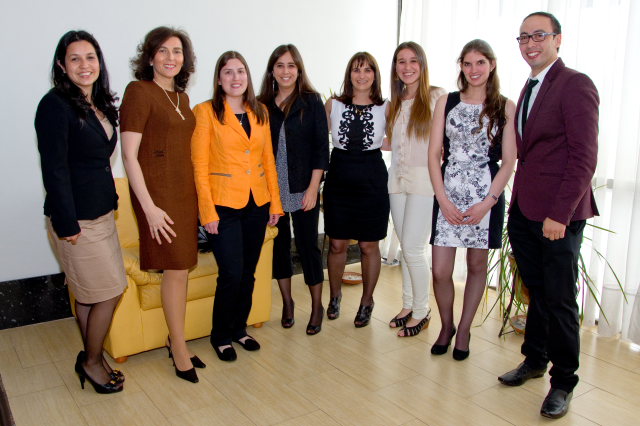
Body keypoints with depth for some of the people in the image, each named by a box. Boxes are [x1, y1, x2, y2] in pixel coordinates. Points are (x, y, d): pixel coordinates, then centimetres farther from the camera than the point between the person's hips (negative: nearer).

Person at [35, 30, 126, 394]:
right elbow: (54, 168, -18)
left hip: (102, 213, 8)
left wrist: (112, 201, 14)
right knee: (109, 292, -1)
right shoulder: (56, 105, -14)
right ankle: (92, 362, 20)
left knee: (88, 294, 16)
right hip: (77, 219, -8)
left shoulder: (100, 104, 10)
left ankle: (91, 358, 30)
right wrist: (67, 224, -19)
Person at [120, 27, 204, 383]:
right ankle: (179, 347, 13)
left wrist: (197, 197, 14)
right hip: (159, 193, -7)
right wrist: (149, 207, -17)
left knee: (181, 268, 10)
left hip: (185, 192, 7)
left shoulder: (181, 97, 13)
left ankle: (176, 339, 24)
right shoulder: (139, 92, -9)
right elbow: (129, 154, -13)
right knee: (176, 269, -3)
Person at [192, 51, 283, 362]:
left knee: (248, 273, 12)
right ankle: (220, 336, 17)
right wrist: (208, 212, -13)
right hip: (224, 205, -5)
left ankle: (239, 329, 31)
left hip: (257, 203, 5)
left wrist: (275, 203, 7)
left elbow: (268, 160, 11)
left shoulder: (260, 112, 9)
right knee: (231, 274, -6)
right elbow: (200, 166, -8)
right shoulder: (206, 112, -6)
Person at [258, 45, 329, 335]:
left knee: (307, 244, 1)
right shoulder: (263, 104, 7)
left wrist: (313, 187, -11)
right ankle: (287, 301, 28)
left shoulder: (311, 100, -1)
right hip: (271, 187, 3)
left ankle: (317, 306, 18)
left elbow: (321, 146, -5)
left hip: (302, 188, -3)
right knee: (279, 242, 10)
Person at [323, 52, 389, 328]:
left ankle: (367, 302, 26)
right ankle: (335, 295, 32)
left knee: (369, 245, 8)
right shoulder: (333, 105, 2)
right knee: (337, 243, 8)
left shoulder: (386, 108, 0)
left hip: (372, 180, -1)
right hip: (339, 178, 1)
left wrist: (373, 145, -4)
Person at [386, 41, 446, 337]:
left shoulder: (437, 97, -5)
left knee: (413, 248, -5)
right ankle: (408, 305, 24)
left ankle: (422, 311, 12)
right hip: (397, 178, 6)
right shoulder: (395, 103, 14)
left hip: (424, 179, -6)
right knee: (407, 247, 12)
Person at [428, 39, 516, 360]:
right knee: (440, 271, -2)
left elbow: (508, 163, -1)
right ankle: (446, 326, 24)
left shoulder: (505, 107, 2)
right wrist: (443, 199, -7)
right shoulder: (446, 102, 6)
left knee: (477, 265, 10)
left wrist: (486, 202, -11)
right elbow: (434, 154, 2)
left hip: (486, 196, 0)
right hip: (448, 194, 1)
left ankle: (464, 330, 29)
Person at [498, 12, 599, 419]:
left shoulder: (576, 85, -9)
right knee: (536, 292, 16)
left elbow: (584, 157, -15)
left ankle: (563, 382, 20)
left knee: (559, 299, 3)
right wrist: (517, 203, 8)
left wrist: (559, 214, -18)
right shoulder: (528, 89, 16)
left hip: (558, 215, -7)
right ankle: (535, 359, 32)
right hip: (524, 212, 7)